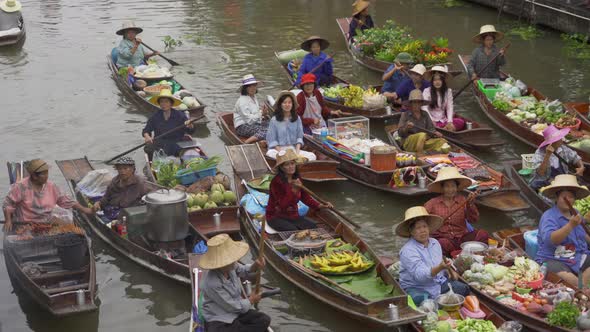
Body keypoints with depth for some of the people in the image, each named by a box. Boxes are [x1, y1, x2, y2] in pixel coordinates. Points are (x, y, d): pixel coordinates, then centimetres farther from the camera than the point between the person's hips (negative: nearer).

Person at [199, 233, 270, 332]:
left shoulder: (230, 266, -11)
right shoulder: (212, 283, -31)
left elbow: (243, 271, 16)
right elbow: (233, 307, -19)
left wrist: (255, 266, -6)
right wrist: (251, 301, -1)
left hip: (237, 312, 8)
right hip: (218, 321, -8)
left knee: (264, 320, -7)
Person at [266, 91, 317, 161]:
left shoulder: (297, 119, 11)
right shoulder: (274, 120, 2)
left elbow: (299, 137, 9)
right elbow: (272, 140, -1)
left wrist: (297, 151, -7)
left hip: (293, 148, 3)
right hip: (278, 149, -3)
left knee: (312, 156, -22)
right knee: (270, 154, -39)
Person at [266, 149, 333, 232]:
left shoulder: (297, 179, 3)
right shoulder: (276, 182, -18)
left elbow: (306, 197, 5)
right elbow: (282, 205, -23)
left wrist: (320, 206, -11)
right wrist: (293, 190, -33)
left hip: (293, 216, 6)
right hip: (276, 217, -6)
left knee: (313, 227, -16)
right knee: (294, 231, -32)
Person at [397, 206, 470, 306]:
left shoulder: (435, 242, 9)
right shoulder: (408, 251, -18)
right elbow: (420, 276, -29)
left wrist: (449, 270, 8)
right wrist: (440, 268, -42)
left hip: (440, 283, 7)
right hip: (417, 289, -7)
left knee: (464, 289, -12)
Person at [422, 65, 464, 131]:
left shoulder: (448, 91, 9)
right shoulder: (426, 91, -1)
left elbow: (449, 108, 3)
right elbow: (424, 108, -8)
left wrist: (449, 122, -13)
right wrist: (432, 122, -20)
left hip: (443, 120, 3)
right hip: (432, 121, -3)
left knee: (461, 122, -24)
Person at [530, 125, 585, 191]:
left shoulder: (564, 149, 0)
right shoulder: (540, 153, -15)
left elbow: (576, 158, 15)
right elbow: (540, 173, -26)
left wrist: (581, 168, -7)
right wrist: (548, 155, -34)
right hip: (544, 184, -4)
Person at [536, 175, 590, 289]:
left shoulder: (575, 214, 15)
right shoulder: (549, 216, -10)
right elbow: (549, 239, -29)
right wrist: (571, 225, -36)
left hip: (580, 257, 8)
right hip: (553, 260, -8)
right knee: (569, 279, -35)